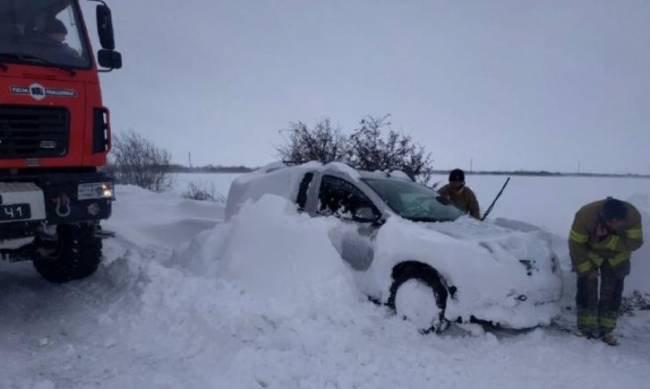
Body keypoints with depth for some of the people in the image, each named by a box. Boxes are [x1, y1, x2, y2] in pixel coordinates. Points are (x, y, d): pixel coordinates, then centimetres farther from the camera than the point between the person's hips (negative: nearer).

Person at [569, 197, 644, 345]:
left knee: (612, 292, 1)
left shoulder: (633, 216, -30)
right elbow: (576, 244, -26)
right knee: (587, 288, -7)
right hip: (589, 253, -2)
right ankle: (587, 328, 5)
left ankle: (606, 330, 12)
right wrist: (586, 269, -23)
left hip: (617, 257, 2)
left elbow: (635, 242, -30)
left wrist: (608, 240, -42)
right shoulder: (586, 215, -37)